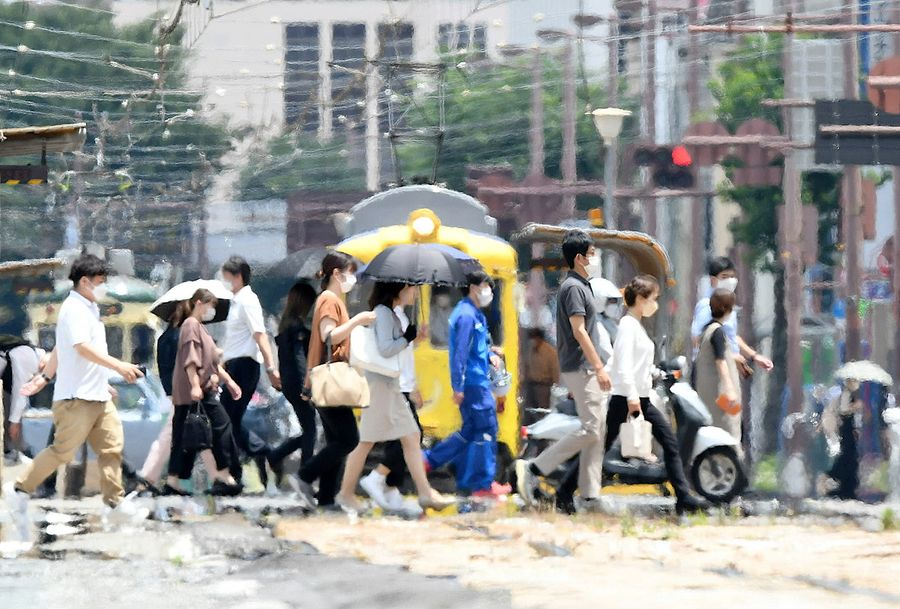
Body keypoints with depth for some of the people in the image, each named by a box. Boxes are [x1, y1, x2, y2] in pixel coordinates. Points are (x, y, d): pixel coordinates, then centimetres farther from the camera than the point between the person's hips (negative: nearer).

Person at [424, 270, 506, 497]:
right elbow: (460, 352, -19)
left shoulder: (475, 314, 16)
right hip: (473, 382, -10)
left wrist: (490, 355, 7)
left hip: (477, 381, 10)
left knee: (471, 431, 15)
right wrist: (458, 387, -22)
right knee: (486, 430, -4)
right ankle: (483, 483, 1)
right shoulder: (466, 315, -15)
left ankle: (430, 459, 17)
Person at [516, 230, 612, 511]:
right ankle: (533, 469, -10)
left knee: (596, 433, 7)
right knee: (591, 430, -12)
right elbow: (579, 331, -20)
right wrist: (599, 367, -21)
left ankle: (590, 496, 6)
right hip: (581, 369, -10)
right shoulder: (573, 288, -13)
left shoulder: (581, 286, 18)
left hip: (586, 370, 10)